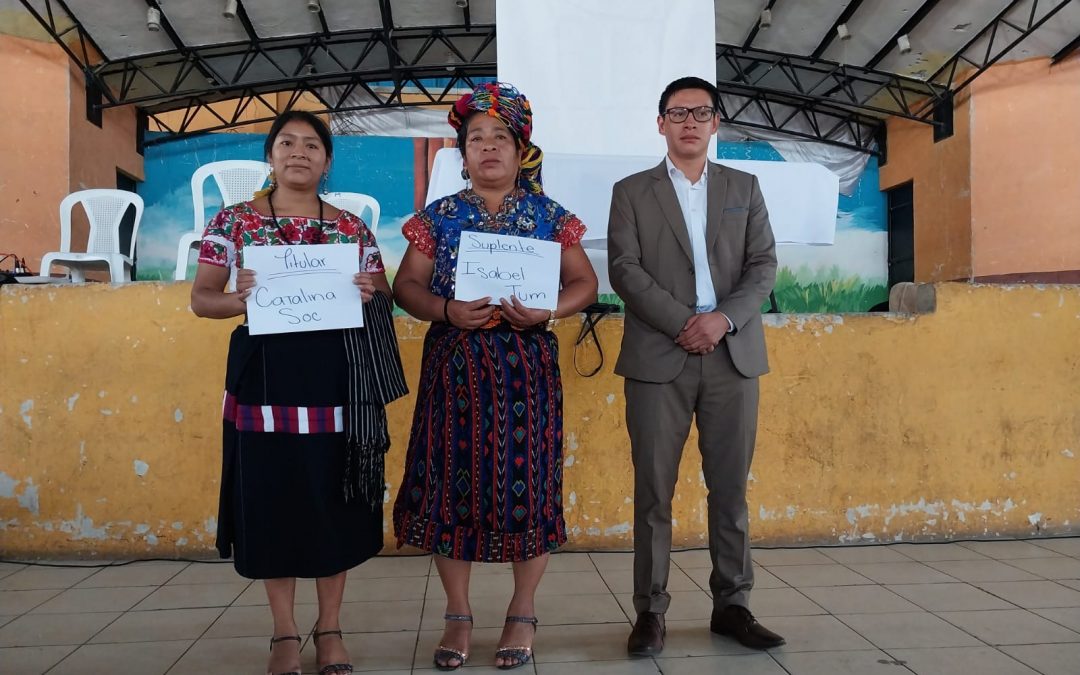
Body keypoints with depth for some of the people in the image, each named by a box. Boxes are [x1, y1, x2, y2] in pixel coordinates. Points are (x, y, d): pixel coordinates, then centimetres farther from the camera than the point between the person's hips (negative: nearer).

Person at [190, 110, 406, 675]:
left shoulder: (352, 227, 9)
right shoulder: (233, 221, 6)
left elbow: (384, 299, 12)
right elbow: (200, 299, 5)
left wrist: (370, 297, -11)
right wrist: (238, 299, -17)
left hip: (334, 379, 1)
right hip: (264, 378, -1)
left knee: (334, 498, 5)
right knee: (271, 498, 4)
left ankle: (329, 628, 22)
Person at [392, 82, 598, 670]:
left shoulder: (548, 215, 6)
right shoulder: (438, 216, 7)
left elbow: (584, 282, 6)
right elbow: (406, 285, 5)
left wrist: (547, 312, -14)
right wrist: (447, 311, -15)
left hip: (526, 367, 0)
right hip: (454, 366, 1)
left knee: (526, 481, 2)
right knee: (452, 480, 2)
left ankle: (522, 614, 18)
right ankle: (458, 615, 17)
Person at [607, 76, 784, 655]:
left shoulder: (744, 188, 15)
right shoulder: (631, 192, 9)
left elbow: (764, 265, 6)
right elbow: (624, 270, -3)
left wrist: (723, 318, -11)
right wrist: (683, 323, -13)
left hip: (733, 355, 2)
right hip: (658, 358, -2)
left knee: (730, 488, 6)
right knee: (653, 491, 0)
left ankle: (731, 606, 18)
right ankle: (649, 611, 9)